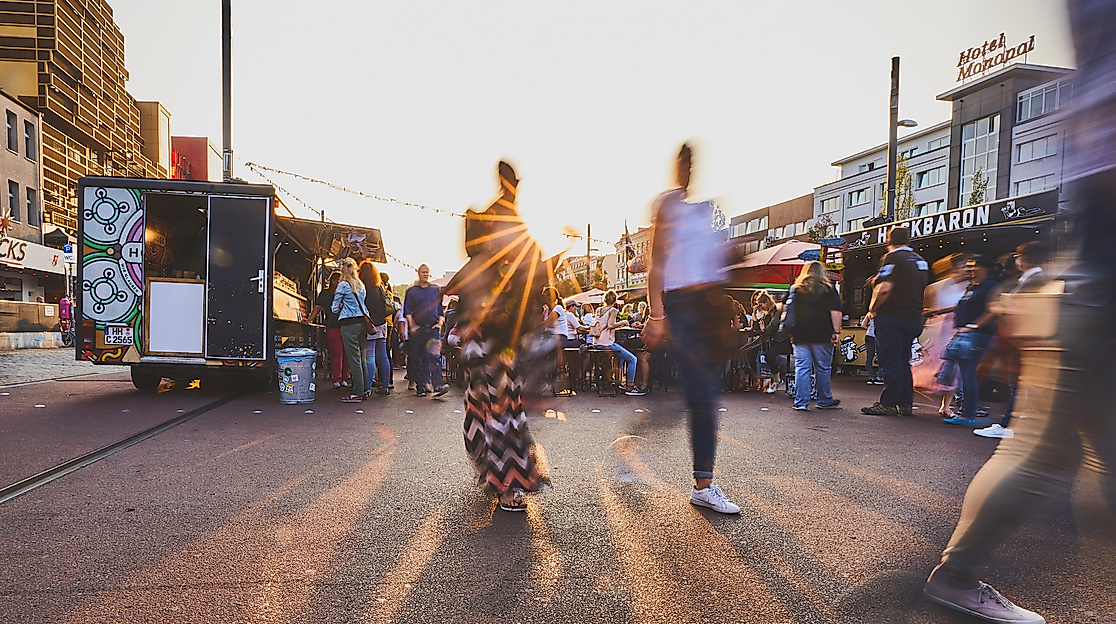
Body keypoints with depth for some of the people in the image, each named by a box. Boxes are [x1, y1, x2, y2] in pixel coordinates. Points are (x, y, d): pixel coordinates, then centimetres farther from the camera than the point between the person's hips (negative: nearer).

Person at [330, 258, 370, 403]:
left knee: (353, 359, -4)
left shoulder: (343, 285, -7)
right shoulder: (361, 285, 13)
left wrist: (339, 308, 18)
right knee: (361, 357, 12)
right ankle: (364, 389, 16)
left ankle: (357, 393, -2)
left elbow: (335, 307, -2)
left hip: (349, 323, -7)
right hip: (362, 321, 7)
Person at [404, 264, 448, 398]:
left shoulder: (436, 290, 15)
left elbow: (440, 309, 17)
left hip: (433, 328, 0)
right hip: (418, 329, 0)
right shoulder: (411, 291, 9)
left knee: (435, 357, -13)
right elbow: (407, 311, 4)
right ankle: (420, 387, 12)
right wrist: (412, 325, -7)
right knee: (418, 359, 3)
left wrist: (440, 322, 4)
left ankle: (437, 386, -20)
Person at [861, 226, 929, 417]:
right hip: (913, 317, 8)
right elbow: (923, 289, 22)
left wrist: (872, 309, -10)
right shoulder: (921, 260, 15)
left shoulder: (892, 258, -11)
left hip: (891, 317, -8)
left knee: (890, 362, -4)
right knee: (903, 361, 14)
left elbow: (884, 288, -22)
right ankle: (906, 404, 16)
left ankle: (888, 404, 0)